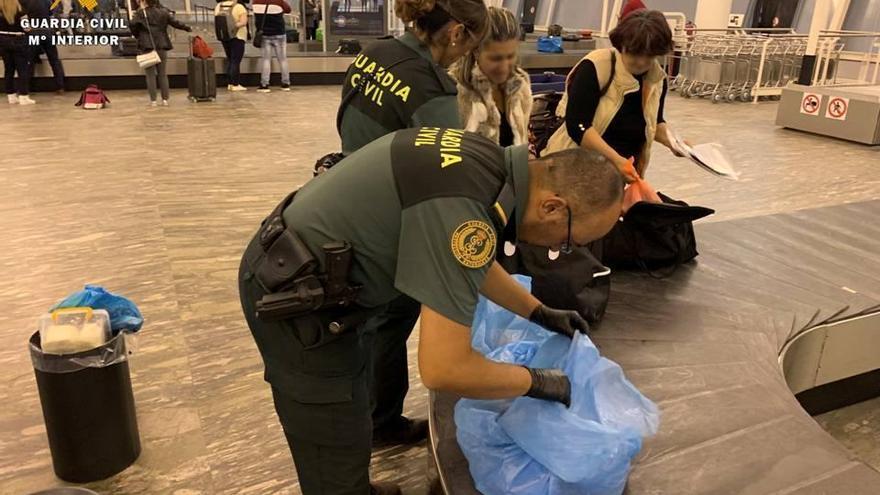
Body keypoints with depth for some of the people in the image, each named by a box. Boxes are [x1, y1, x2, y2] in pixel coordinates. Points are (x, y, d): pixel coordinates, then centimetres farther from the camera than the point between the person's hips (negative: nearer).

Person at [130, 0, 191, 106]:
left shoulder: (141, 13, -4)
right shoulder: (163, 12, 5)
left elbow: (132, 24, -16)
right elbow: (175, 23, 8)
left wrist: (136, 34, 3)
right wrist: (188, 28, 23)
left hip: (147, 46, -3)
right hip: (161, 46, 3)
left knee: (150, 74, 2)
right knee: (162, 74, 9)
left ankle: (153, 100, 0)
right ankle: (165, 99, 7)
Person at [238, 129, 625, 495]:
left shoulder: (489, 162, -2)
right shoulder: (465, 210, -32)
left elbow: (471, 263, 17)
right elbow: (443, 369, -29)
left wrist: (539, 313, 20)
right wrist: (538, 383, -13)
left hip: (306, 264, 10)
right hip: (292, 293, -10)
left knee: (357, 395, 28)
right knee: (336, 458, 7)